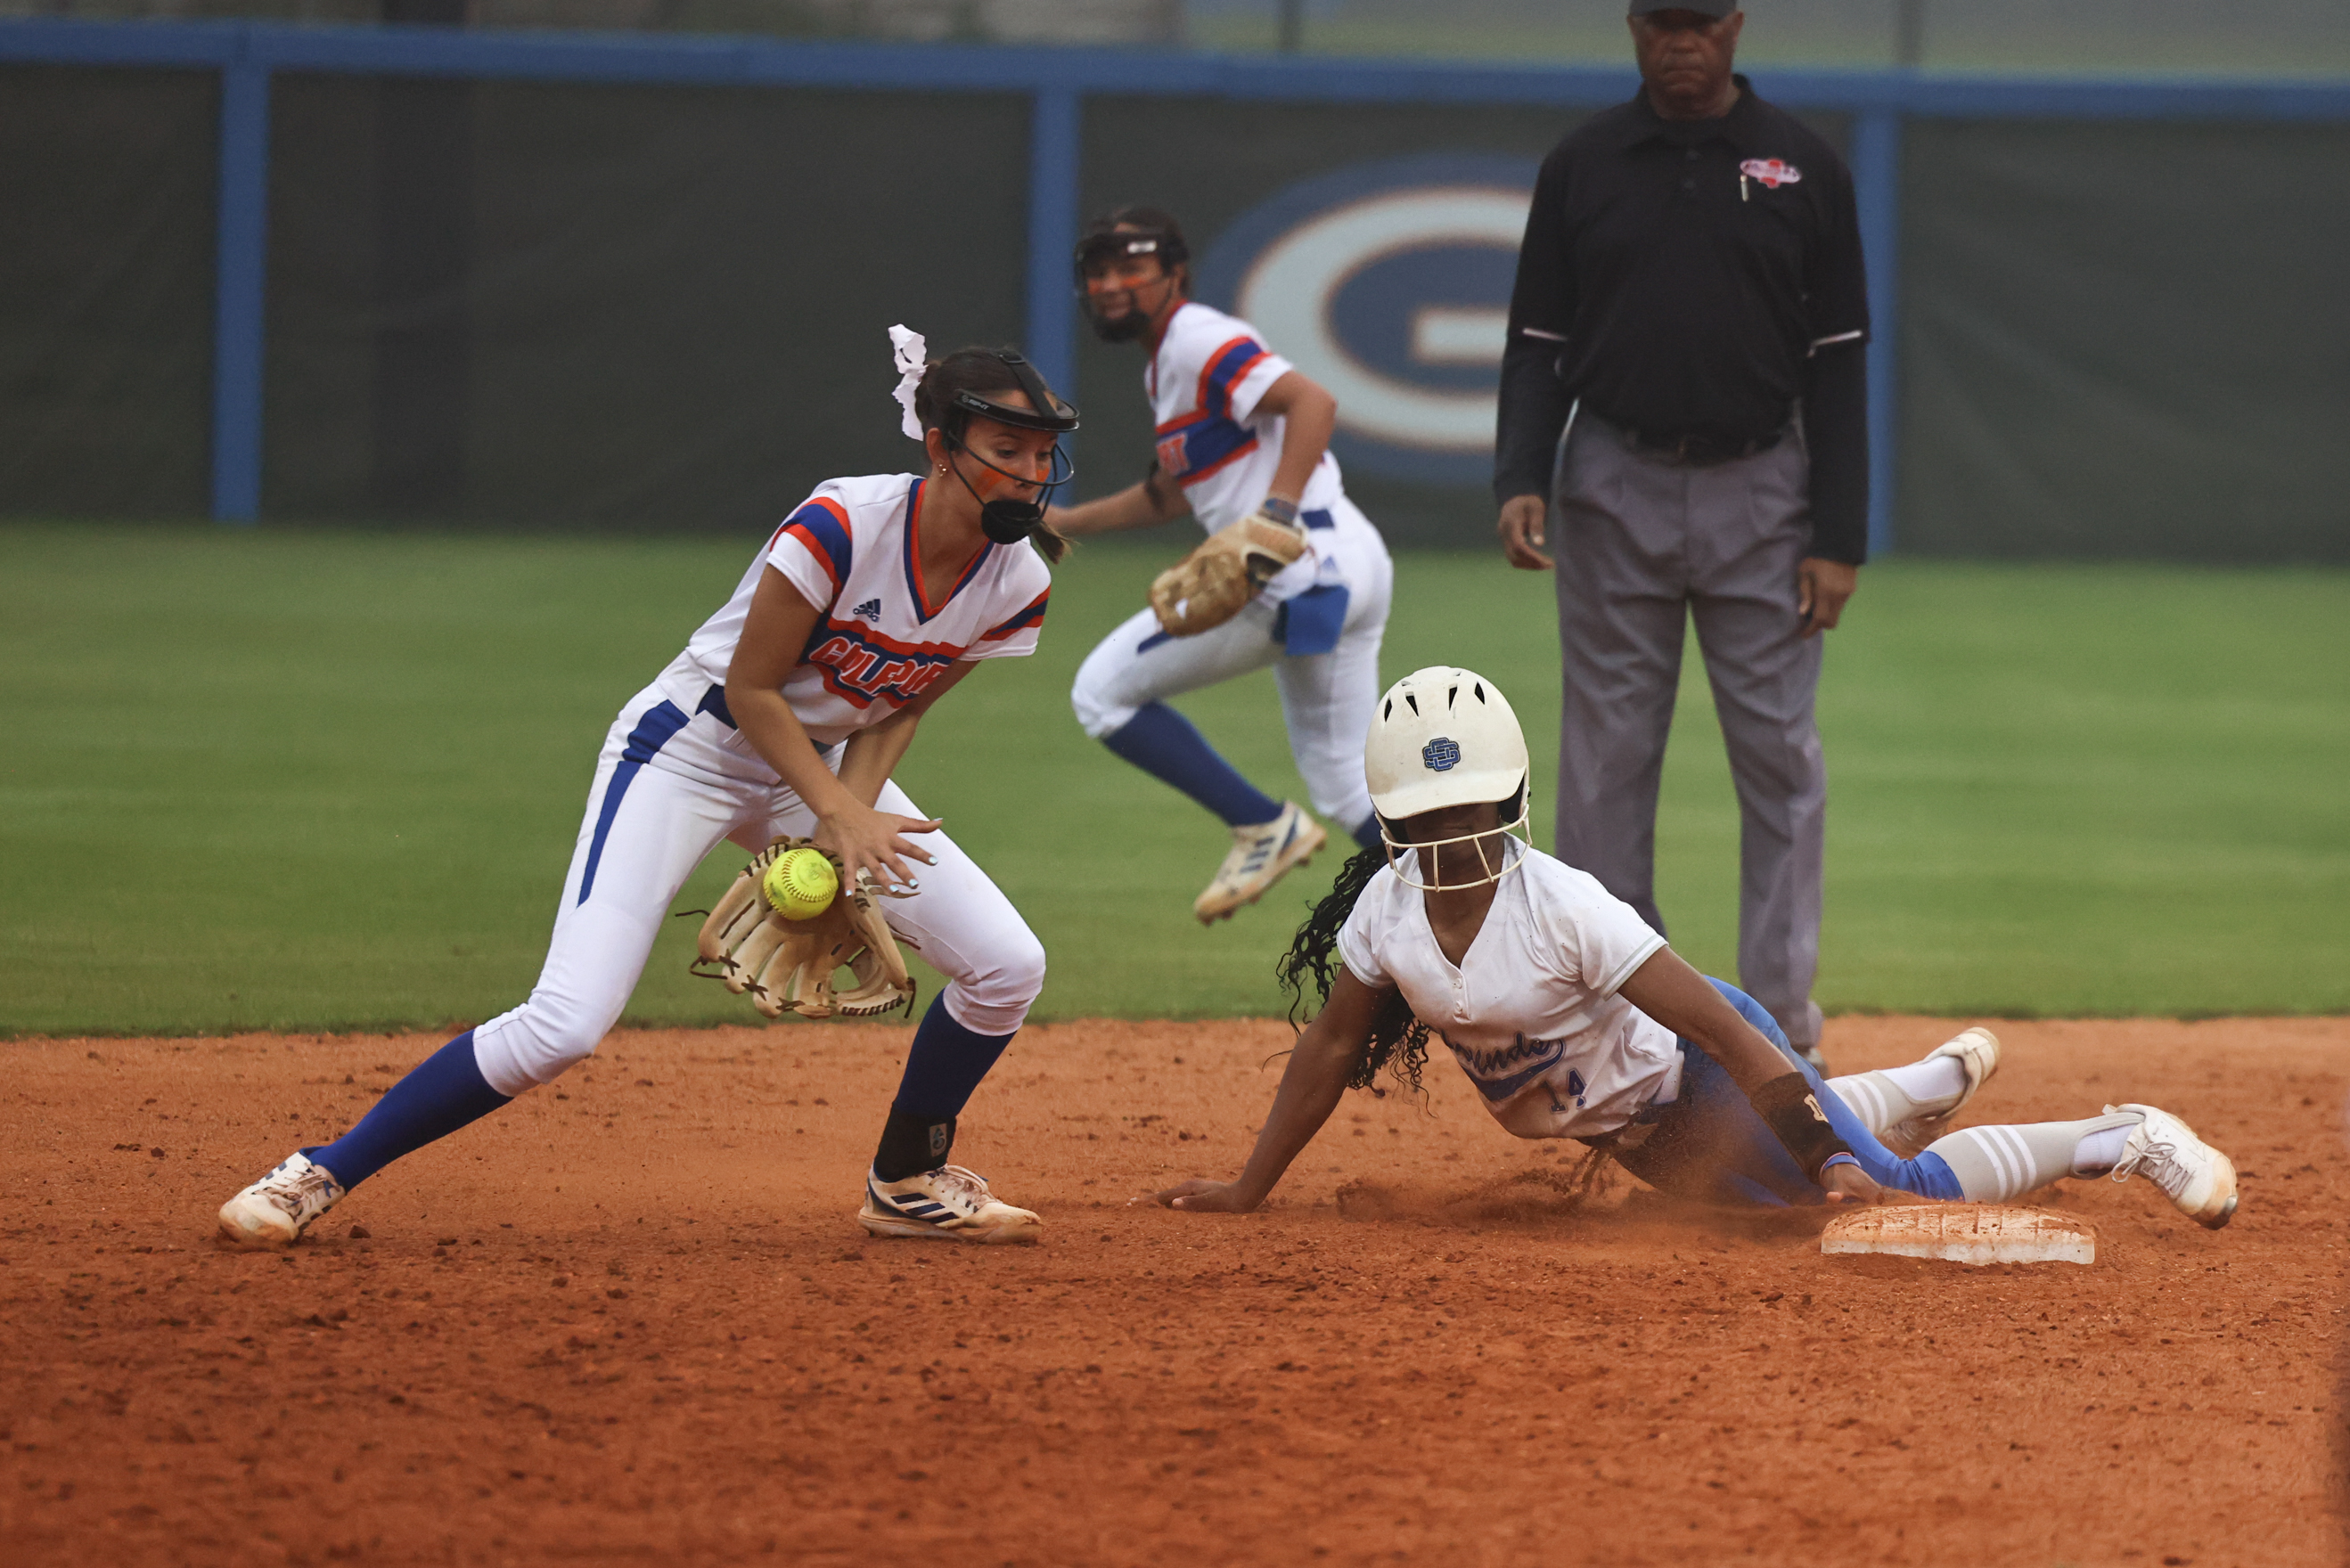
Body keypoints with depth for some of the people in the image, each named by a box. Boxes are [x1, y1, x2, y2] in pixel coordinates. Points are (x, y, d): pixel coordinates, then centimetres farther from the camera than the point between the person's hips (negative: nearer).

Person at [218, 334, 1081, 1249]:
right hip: (689, 751, -7)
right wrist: (840, 816, -27)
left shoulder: (1019, 584, -10)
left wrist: (846, 822, -15)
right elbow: (751, 690, -21)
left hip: (821, 764, 7)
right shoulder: (843, 524, -29)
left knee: (1005, 965, -4)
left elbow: (895, 711, 1)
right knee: (564, 1026, -21)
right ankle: (324, 1174, -9)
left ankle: (905, 1186, 20)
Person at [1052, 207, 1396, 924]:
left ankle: (1264, 827, -1)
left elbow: (1312, 404, -22)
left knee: (1104, 694, -2)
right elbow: (1168, 494, 35)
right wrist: (1064, 522, 31)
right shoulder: (1166, 362, 23)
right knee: (1347, 789, 12)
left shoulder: (1199, 341, -8)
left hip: (1301, 566, -10)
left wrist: (1275, 515, -31)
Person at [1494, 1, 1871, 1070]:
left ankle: (1781, 1014, 4)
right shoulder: (1581, 167, 5)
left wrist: (1839, 538, -5)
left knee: (1779, 757, -1)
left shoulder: (1805, 169, 2)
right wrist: (1521, 480, -11)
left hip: (1760, 494, -1)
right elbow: (1539, 343, 6)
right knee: (1606, 759, 2)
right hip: (1615, 494, 1)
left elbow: (1837, 363, 1)